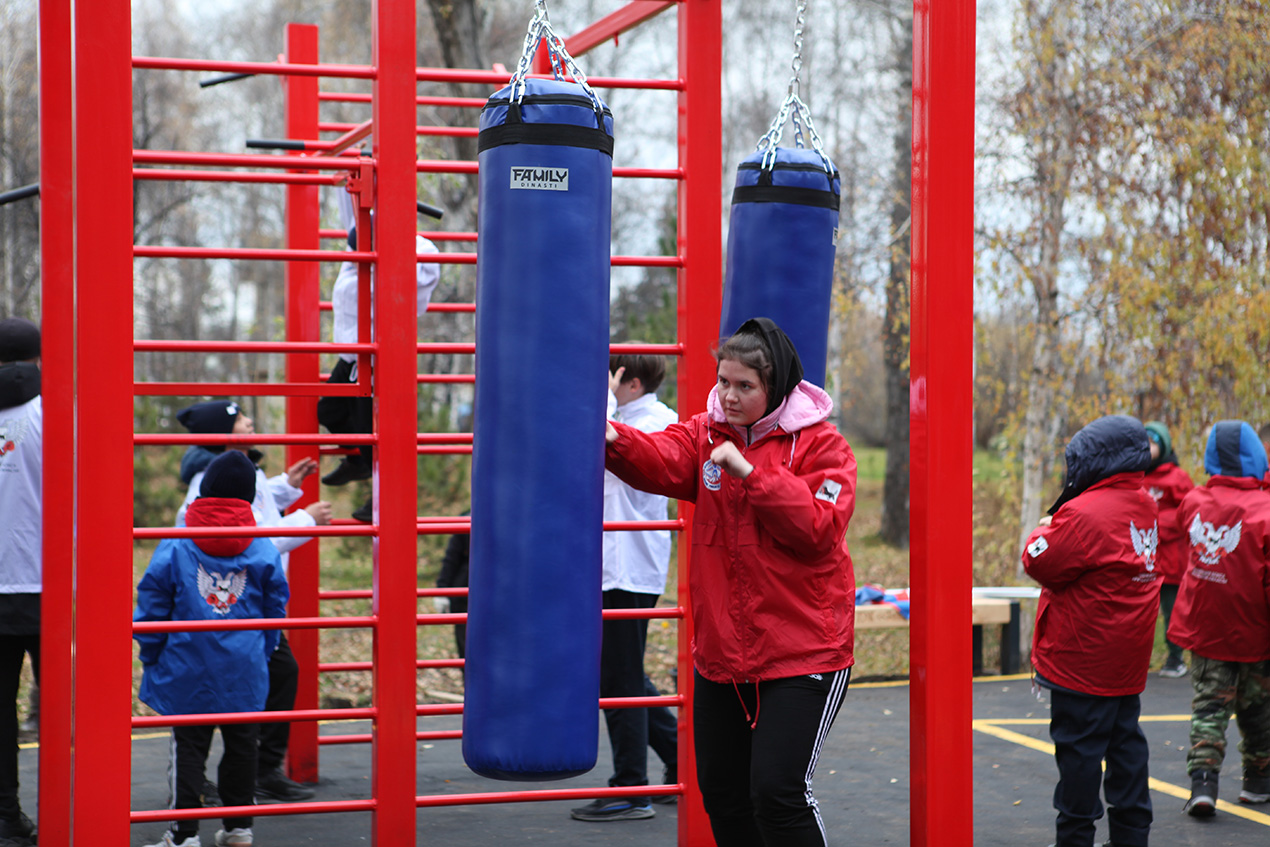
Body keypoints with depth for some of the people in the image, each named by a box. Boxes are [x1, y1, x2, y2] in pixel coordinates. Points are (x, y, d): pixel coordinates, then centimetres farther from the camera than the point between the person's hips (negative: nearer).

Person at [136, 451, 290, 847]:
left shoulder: (175, 546, -3)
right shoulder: (263, 550, 0)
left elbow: (152, 606, -1)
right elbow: (275, 608, 8)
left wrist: (150, 656, 11)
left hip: (187, 669, -1)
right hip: (245, 670, 1)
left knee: (188, 747, 4)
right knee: (241, 745, 12)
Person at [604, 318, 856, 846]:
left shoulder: (821, 445, -6)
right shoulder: (706, 434, 7)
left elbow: (819, 528, -18)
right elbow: (661, 461, -12)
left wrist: (751, 472, -22)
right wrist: (614, 440, -33)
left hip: (802, 653, -5)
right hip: (721, 653, 5)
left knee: (777, 793, -11)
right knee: (721, 792, 14)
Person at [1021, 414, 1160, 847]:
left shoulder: (1085, 513, -23)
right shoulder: (1145, 507, 5)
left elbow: (1039, 563, -16)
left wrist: (1043, 531, 4)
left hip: (1084, 657, -8)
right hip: (1129, 660, 8)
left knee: (1079, 747, 1)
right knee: (1125, 741, 15)